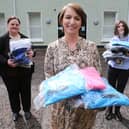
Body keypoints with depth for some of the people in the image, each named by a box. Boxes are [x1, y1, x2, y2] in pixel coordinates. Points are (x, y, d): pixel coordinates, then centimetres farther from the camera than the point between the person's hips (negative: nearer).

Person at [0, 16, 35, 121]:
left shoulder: (25, 38, 4)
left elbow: (32, 51, 9)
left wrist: (32, 53, -15)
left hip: (25, 71, 2)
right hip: (9, 72, -2)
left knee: (26, 91, 13)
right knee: (13, 92, 11)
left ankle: (27, 110, 34)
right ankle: (15, 112, 33)